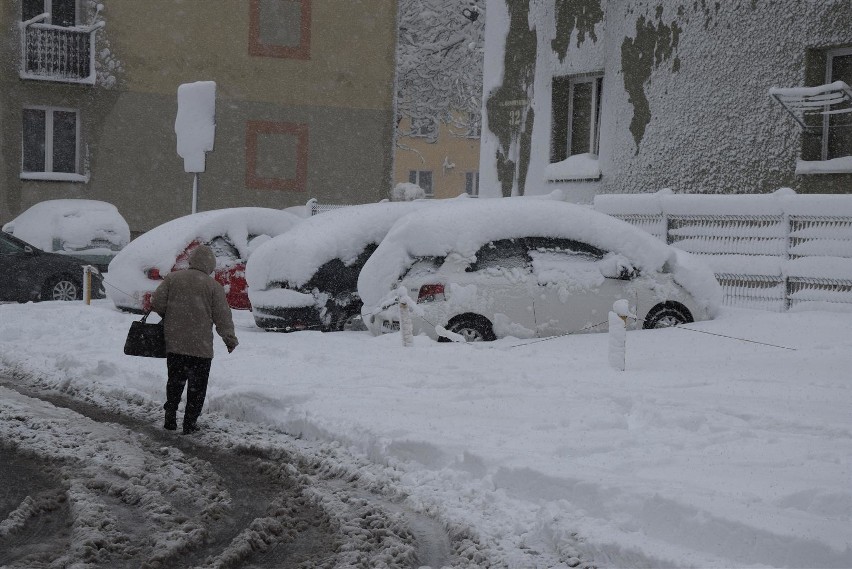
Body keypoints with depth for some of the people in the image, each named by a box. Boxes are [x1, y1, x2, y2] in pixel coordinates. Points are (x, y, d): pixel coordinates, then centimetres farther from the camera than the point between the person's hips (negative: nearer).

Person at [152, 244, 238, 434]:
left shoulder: (172, 278, 4)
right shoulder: (213, 286, -3)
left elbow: (157, 304, 0)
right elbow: (222, 316, -4)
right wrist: (230, 339, 8)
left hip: (173, 342, 3)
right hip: (201, 346, -3)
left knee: (175, 381, 17)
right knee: (197, 386, 6)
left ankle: (170, 418, 17)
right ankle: (189, 423, 7)